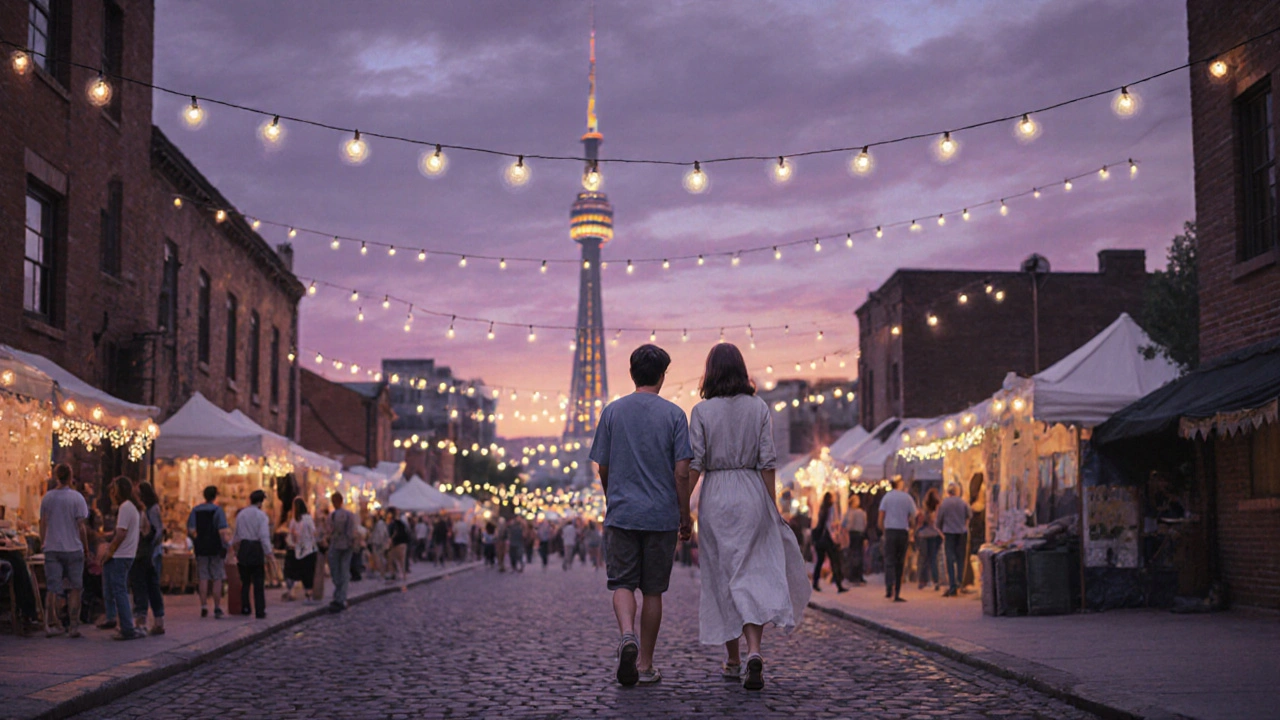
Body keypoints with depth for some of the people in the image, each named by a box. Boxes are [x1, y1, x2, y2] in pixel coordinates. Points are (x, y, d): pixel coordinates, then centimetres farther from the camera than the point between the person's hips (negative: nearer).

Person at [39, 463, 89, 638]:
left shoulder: (47, 498, 4)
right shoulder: (76, 498, -6)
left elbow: (43, 524, 7)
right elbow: (81, 527, -7)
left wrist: (43, 545, 18)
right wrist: (86, 550, 1)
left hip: (51, 549, 3)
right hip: (73, 549, -3)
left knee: (52, 589, 5)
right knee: (74, 589, 6)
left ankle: (51, 625, 3)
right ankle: (73, 626, 4)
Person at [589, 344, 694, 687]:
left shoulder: (612, 411, 3)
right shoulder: (674, 414, -2)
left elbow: (603, 468, 6)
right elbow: (681, 471, -6)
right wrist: (685, 515, 4)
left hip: (621, 513, 1)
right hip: (661, 516, 0)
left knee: (622, 583, 5)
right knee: (653, 590, 9)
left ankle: (627, 635, -23)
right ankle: (645, 664, 14)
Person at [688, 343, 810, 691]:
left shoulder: (702, 411, -4)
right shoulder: (759, 408, 0)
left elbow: (695, 465, -7)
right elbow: (768, 463, -2)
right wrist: (773, 506, 4)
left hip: (715, 496, -1)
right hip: (752, 494, 1)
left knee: (722, 577, 10)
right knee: (754, 575, 2)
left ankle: (733, 659, 19)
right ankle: (754, 650, -18)